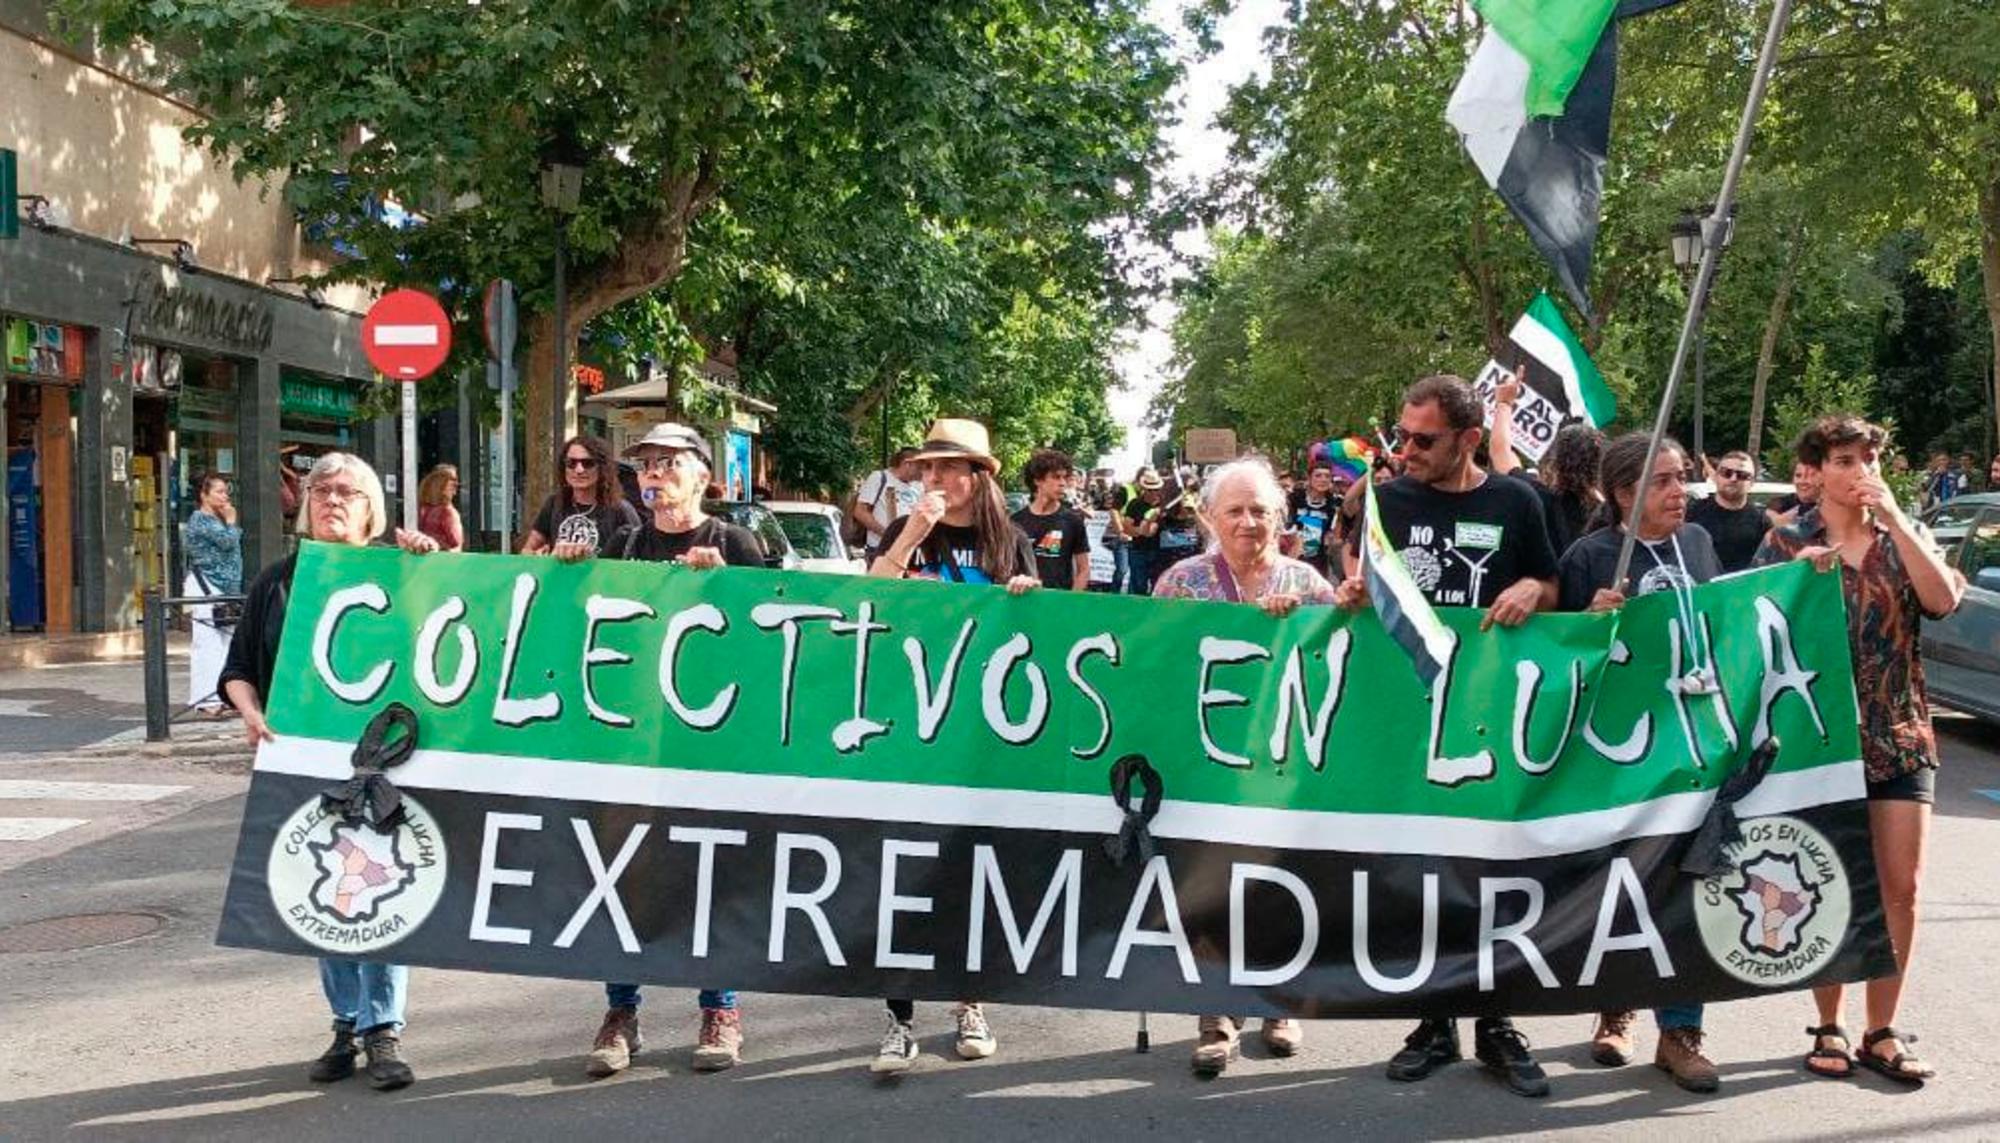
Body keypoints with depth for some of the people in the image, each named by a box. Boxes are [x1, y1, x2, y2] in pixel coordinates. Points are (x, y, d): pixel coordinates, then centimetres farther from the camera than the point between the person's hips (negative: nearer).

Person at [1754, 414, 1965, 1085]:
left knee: (1900, 889, 1)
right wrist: (1796, 574, -23)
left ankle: (1882, 1032, 13)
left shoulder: (1905, 536, 7)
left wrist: (1893, 518, -15)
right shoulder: (1785, 542, 0)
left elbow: (1944, 599, -11)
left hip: (1900, 736, 2)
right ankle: (1829, 1028, 18)